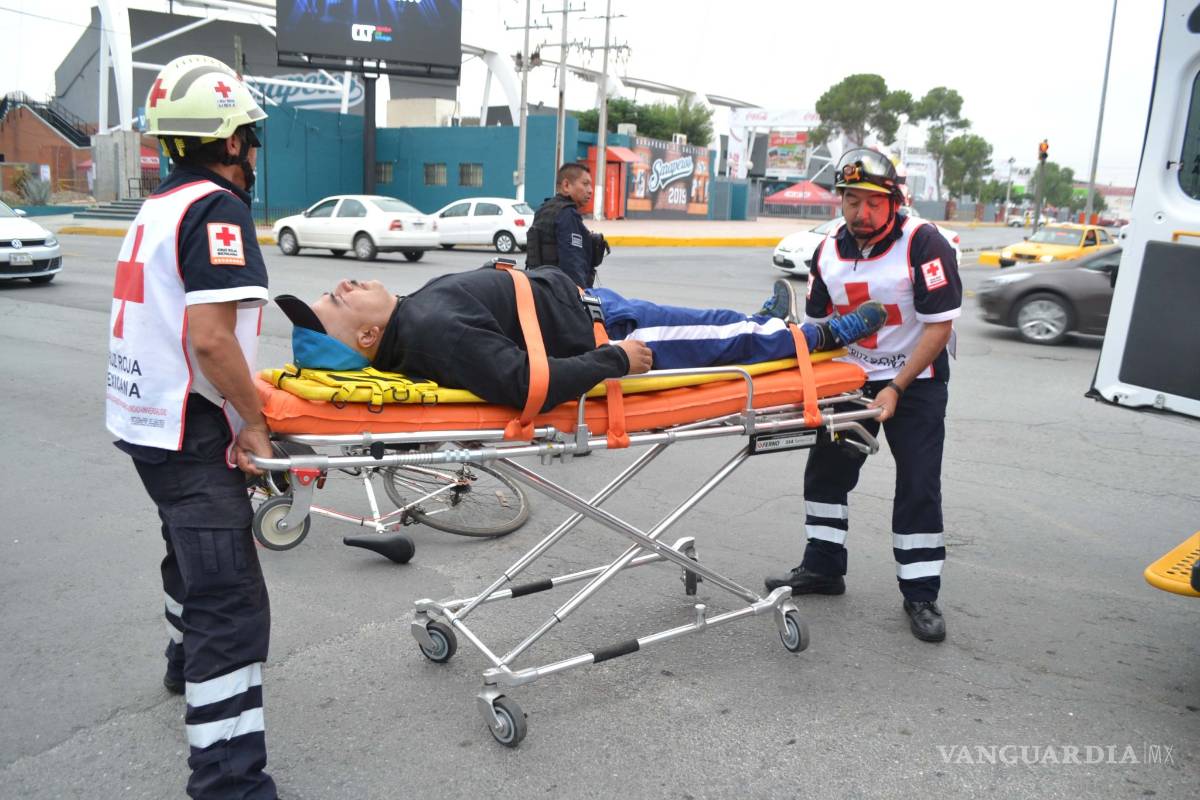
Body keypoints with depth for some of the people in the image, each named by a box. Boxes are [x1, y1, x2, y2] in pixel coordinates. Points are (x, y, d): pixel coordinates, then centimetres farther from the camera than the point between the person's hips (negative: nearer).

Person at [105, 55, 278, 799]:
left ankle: (188, 662, 54)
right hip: (189, 431, -10)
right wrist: (254, 426, -15)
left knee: (194, 548, 31)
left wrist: (240, 404, 22)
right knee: (233, 604, -11)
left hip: (146, 418, 10)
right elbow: (210, 336, -26)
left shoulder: (159, 207, 13)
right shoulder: (216, 208, -16)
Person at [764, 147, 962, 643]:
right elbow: (817, 326, 8)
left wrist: (895, 389, -22)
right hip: (850, 377, 5)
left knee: (918, 486, -4)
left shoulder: (923, 244, -18)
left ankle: (921, 595, 8)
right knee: (826, 468, 8)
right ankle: (823, 567, 24)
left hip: (915, 380, -5)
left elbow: (940, 326, -19)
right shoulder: (828, 253, -1)